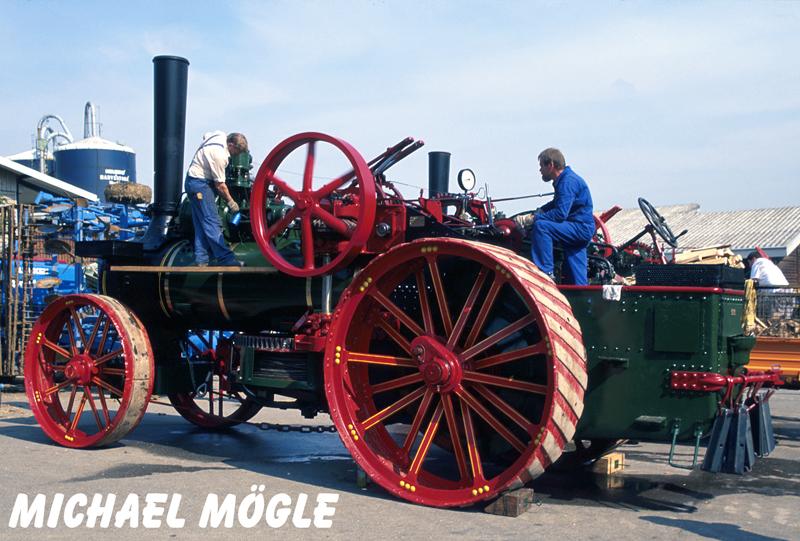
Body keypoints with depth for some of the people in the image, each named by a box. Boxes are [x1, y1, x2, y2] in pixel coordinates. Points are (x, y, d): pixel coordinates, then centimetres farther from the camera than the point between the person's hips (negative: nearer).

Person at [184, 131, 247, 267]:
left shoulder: (220, 135, 0)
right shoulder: (220, 155, -27)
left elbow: (205, 135, 26)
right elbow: (220, 185, -19)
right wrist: (230, 202, -7)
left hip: (192, 180, 10)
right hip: (200, 184, -10)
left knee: (200, 224, 8)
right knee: (212, 222, -14)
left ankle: (201, 259, 8)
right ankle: (225, 258, -18)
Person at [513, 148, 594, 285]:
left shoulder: (568, 181, -16)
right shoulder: (564, 179, 16)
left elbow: (560, 213, -26)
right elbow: (555, 205, 29)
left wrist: (531, 219, -22)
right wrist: (533, 214, 15)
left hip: (580, 228, -10)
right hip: (582, 230, 10)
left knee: (541, 226, -26)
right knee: (576, 280, 10)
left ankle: (546, 272, -28)